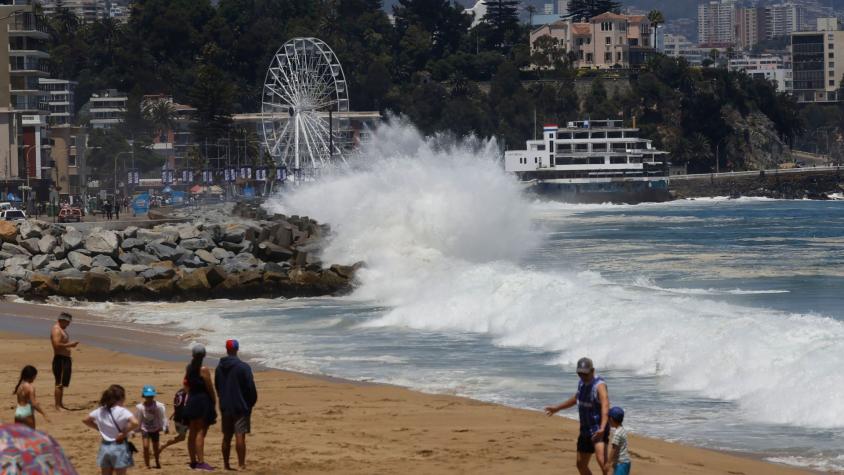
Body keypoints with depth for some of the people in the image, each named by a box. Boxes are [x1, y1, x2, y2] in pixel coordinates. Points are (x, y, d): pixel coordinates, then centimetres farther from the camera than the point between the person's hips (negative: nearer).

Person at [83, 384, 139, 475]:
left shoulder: (100, 411, 4)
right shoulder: (122, 411, -16)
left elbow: (85, 420, 17)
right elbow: (135, 423, -32)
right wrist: (124, 433, -17)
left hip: (105, 447, 5)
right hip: (119, 447, -5)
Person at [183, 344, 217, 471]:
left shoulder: (189, 368, 8)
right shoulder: (204, 369, -14)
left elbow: (187, 385, 12)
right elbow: (210, 387, -10)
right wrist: (214, 401, 2)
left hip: (191, 401, 7)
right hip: (203, 401, -7)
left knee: (192, 433, 11)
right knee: (201, 432, -8)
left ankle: (193, 461, 16)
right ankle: (200, 462, -12)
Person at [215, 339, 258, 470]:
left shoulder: (220, 367, 5)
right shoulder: (243, 367, -14)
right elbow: (251, 387, -12)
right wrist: (252, 402, 3)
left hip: (225, 407, 5)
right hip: (241, 406, -5)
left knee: (226, 436, 13)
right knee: (240, 436, -6)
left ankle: (226, 464, 16)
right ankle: (241, 464, -11)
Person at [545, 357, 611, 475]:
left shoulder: (599, 385, -19)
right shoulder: (582, 383, 8)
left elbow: (605, 406, -34)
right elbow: (576, 398, 29)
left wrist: (602, 428, -49)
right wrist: (557, 408, 38)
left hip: (598, 429, -9)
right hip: (585, 429, 9)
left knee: (601, 459, -30)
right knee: (581, 465, 14)